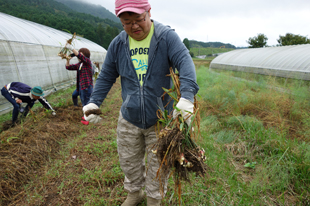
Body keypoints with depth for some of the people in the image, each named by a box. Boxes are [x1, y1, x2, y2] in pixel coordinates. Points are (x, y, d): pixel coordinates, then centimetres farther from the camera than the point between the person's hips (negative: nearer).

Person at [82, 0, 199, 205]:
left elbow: (185, 62, -22)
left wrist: (187, 96, -39)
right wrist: (94, 102, -2)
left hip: (161, 120, -3)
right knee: (129, 161, 20)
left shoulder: (167, 36, -10)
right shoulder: (118, 44, 2)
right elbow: (106, 77, 8)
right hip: (128, 119, 4)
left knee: (158, 165, 13)